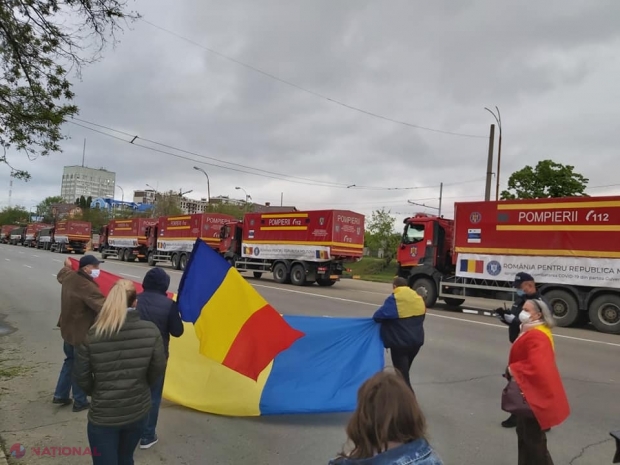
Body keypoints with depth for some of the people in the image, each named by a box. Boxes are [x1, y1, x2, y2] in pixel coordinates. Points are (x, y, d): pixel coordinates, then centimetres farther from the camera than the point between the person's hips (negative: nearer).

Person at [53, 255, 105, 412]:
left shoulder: (69, 276, -2)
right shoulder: (87, 287, -31)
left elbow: (61, 275, 25)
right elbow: (103, 306, -38)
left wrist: (66, 267, 45)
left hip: (68, 329, 9)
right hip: (81, 333, -9)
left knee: (70, 360, 26)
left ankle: (60, 395, 36)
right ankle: (80, 402, 22)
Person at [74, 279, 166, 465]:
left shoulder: (91, 336, -17)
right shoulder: (151, 331, -16)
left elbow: (82, 377, -7)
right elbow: (158, 370, -7)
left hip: (103, 416, -2)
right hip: (138, 411, 2)